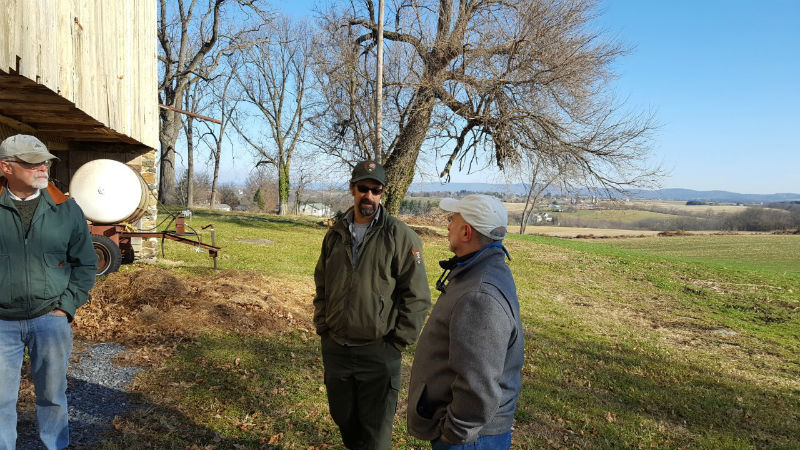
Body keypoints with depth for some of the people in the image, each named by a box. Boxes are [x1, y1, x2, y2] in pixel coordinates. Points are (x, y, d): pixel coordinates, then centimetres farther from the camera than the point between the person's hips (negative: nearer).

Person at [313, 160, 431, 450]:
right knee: (342, 417, 21)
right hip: (335, 348, 5)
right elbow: (321, 285, 15)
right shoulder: (335, 234, 6)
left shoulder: (401, 236, -10)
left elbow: (417, 297, -10)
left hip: (378, 352, -4)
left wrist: (397, 343, -10)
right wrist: (322, 327, 8)